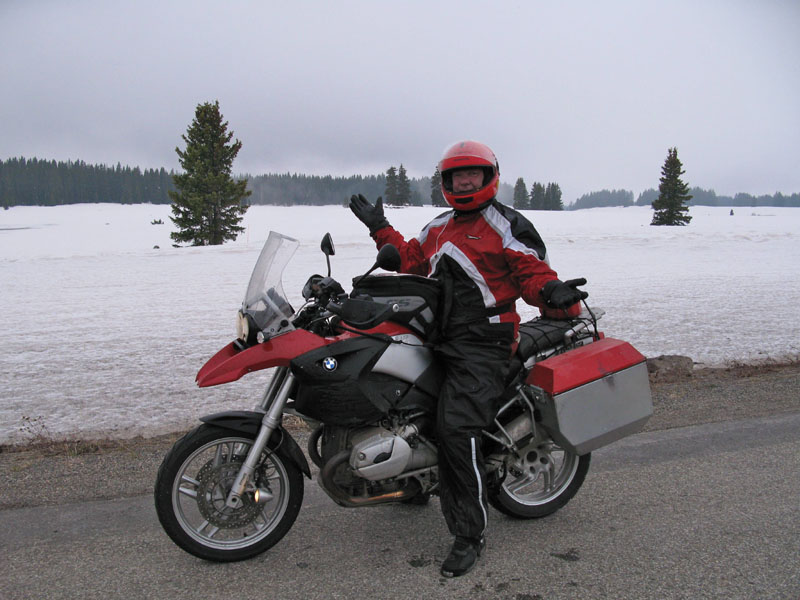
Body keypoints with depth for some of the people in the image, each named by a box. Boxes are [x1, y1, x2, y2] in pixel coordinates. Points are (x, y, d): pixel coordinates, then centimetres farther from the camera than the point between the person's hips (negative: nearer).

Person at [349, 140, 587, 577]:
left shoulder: (506, 226, -3)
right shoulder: (439, 227, 21)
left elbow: (532, 271, -11)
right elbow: (409, 260, 28)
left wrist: (555, 294, -32)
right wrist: (380, 228, 29)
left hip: (481, 343, -9)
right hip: (439, 337, 9)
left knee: (456, 429, -20)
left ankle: (470, 534, -5)